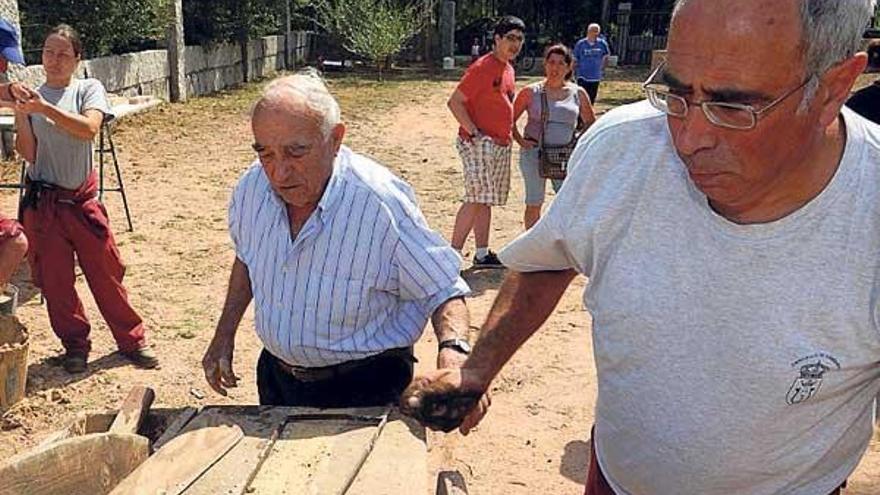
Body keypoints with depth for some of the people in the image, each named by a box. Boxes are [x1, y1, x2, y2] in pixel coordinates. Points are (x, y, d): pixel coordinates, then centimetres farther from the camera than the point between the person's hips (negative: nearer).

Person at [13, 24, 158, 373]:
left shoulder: (88, 89, 1)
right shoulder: (31, 97, 5)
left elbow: (89, 128, -19)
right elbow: (28, 154, -4)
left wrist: (45, 108, -27)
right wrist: (20, 114, -15)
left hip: (82, 199, -1)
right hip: (42, 203, 2)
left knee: (106, 273, 4)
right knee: (54, 279, 6)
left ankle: (131, 341, 19)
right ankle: (75, 346, 23)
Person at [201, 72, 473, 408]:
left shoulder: (382, 202, -28)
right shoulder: (252, 188, -11)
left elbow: (443, 289, -20)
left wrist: (453, 350, -39)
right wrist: (224, 334, 12)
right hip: (276, 376, 6)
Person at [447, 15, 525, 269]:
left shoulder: (508, 69, 13)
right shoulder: (482, 67, -14)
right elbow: (455, 102, -17)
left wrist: (509, 135, 17)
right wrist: (475, 133, -19)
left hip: (501, 145, 9)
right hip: (479, 144, -9)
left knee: (485, 200, 12)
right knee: (476, 200, -11)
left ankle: (482, 254, 19)